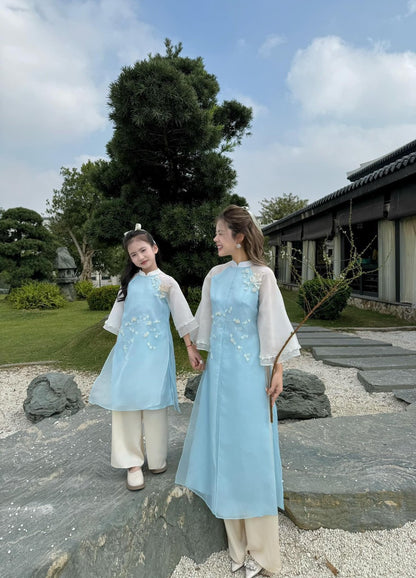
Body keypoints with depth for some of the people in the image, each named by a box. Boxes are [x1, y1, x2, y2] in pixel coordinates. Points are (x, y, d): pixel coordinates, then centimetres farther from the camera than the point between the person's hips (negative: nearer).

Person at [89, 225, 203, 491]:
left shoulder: (167, 282, 2)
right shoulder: (130, 281, 11)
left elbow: (182, 317, 0)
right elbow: (120, 314, 15)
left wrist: (191, 347, -6)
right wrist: (122, 344, 11)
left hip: (155, 348, -3)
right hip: (128, 346, 3)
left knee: (153, 400, 0)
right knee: (127, 399, 0)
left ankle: (156, 457, 20)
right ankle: (133, 462, 12)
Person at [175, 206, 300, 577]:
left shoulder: (262, 275, -8)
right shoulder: (215, 275, 6)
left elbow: (273, 325, -8)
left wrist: (277, 371, -9)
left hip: (249, 370, -5)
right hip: (219, 368, 5)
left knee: (252, 448, 3)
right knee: (223, 445, 12)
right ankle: (237, 540, 32)